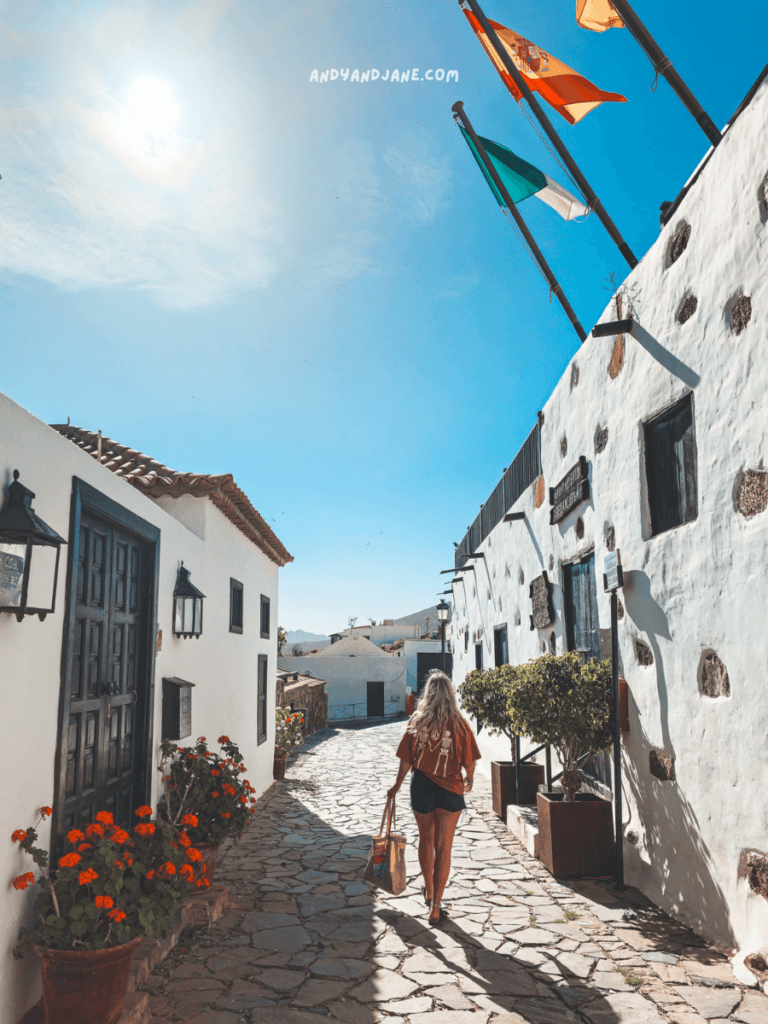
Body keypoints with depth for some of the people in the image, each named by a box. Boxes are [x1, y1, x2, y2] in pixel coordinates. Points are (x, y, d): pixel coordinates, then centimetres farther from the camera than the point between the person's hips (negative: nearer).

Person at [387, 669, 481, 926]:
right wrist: (469, 780, 17)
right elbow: (469, 760, -4)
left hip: (422, 786, 2)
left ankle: (429, 892, 38)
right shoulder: (459, 723, -9)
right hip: (450, 789, -2)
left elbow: (406, 759, -1)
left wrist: (397, 785, 13)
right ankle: (435, 906, 8)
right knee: (443, 848, 7)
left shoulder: (417, 721, -6)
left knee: (426, 839, 22)